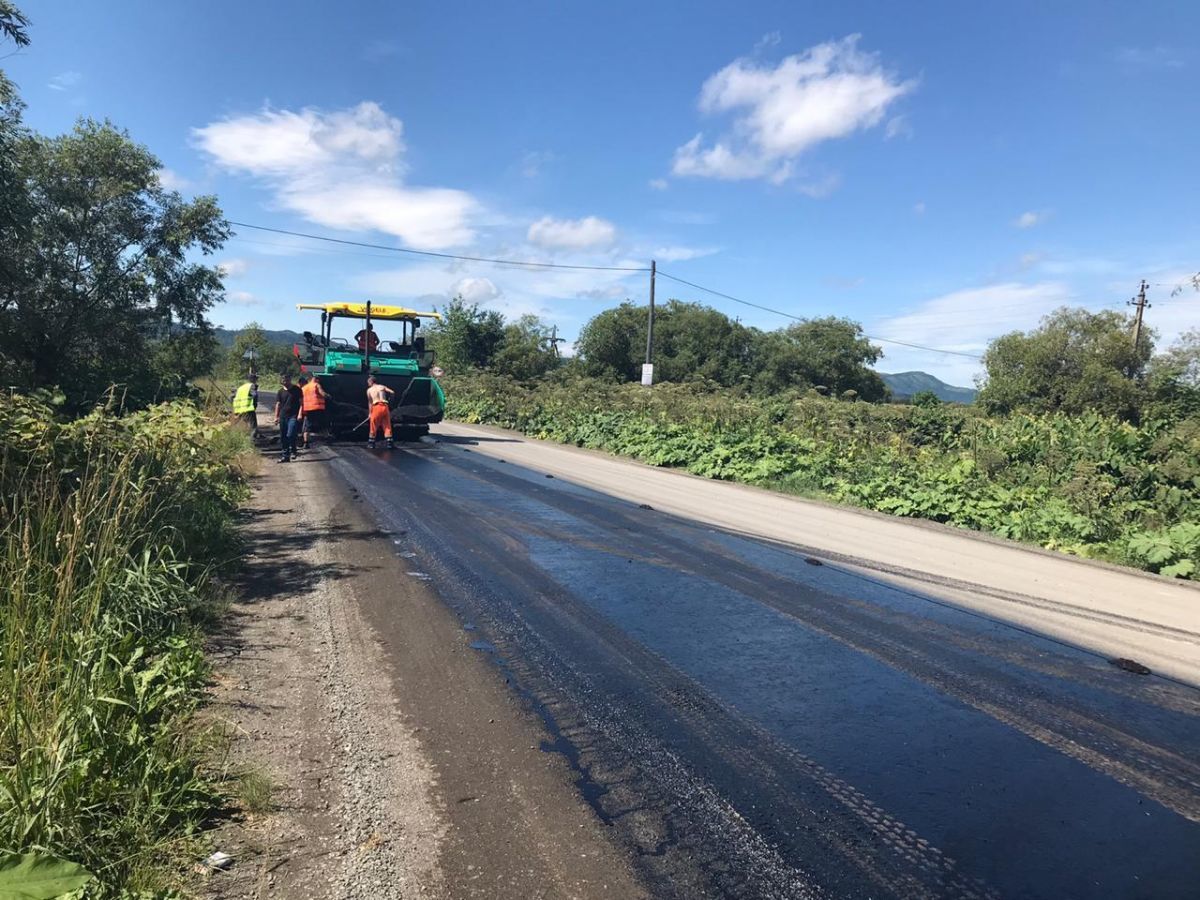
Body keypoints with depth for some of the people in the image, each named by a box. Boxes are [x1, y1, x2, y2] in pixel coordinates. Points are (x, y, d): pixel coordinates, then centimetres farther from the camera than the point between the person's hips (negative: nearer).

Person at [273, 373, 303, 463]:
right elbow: (278, 404, 12)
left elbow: (301, 402, 1)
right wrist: (276, 417, 5)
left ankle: (293, 451, 3)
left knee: (290, 435, -18)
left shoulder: (296, 389, 2)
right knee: (283, 437, 5)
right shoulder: (281, 391, 10)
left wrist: (299, 414, -9)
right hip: (283, 416, 4)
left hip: (293, 416, -4)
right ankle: (285, 455, 12)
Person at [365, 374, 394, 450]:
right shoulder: (382, 387, 14)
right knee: (387, 426, 7)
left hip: (376, 407, -2)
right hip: (385, 407, 2)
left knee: (373, 427, 7)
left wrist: (370, 412, 9)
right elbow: (392, 392, 5)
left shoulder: (369, 390, 9)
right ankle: (389, 443, 3)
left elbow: (370, 402, 6)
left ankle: (371, 443, 11)